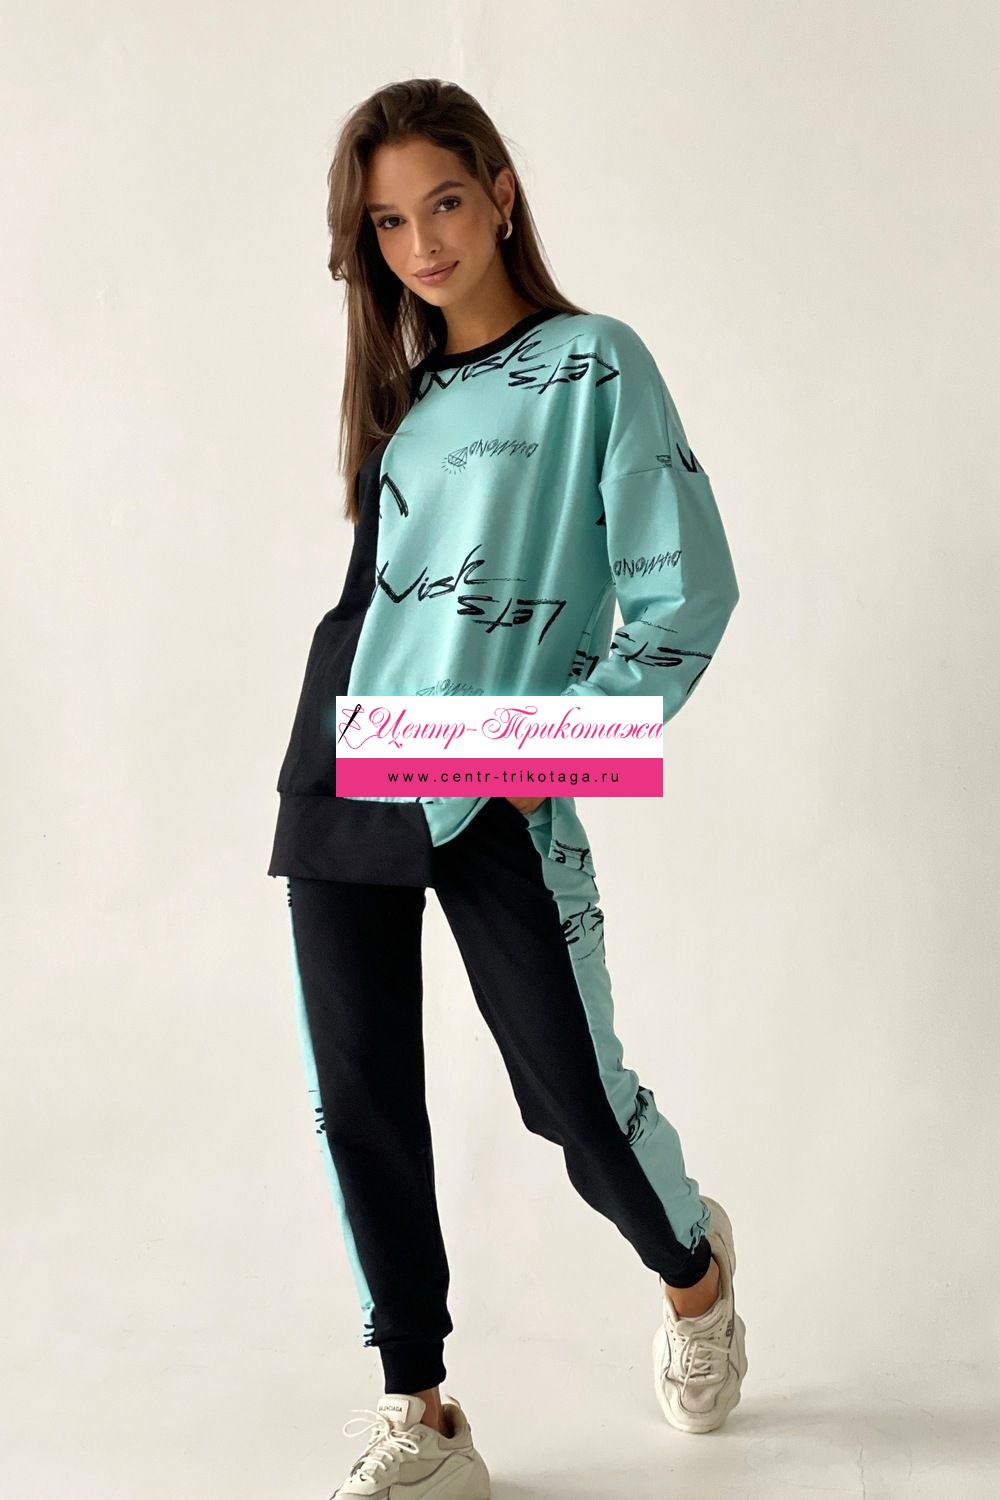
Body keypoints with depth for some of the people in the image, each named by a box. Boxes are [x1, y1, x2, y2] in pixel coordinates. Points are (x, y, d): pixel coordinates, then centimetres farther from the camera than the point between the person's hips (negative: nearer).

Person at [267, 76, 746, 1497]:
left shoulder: (597, 363, -2)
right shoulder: (398, 387, 15)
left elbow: (688, 596, -8)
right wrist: (340, 727, 11)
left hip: (499, 799, -5)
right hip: (345, 776, 6)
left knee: (574, 1091, -1)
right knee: (358, 1098, 4)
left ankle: (692, 1263, 34)